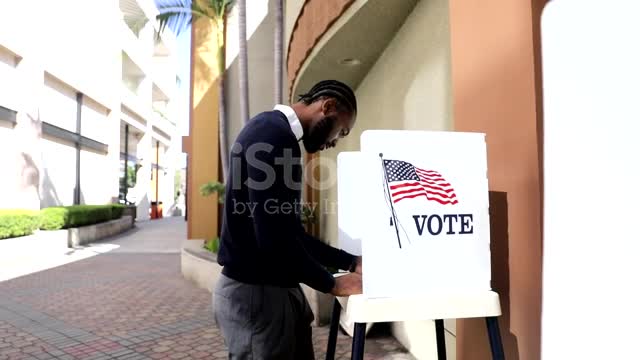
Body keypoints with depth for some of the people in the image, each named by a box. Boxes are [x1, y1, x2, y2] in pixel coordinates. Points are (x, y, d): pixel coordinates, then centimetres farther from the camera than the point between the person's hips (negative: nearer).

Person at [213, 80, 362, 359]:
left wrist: (351, 262, 12)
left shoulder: (279, 134, 14)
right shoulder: (272, 133, -17)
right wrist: (331, 284, -11)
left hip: (276, 287, 10)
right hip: (255, 291, -10)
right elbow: (273, 237, -25)